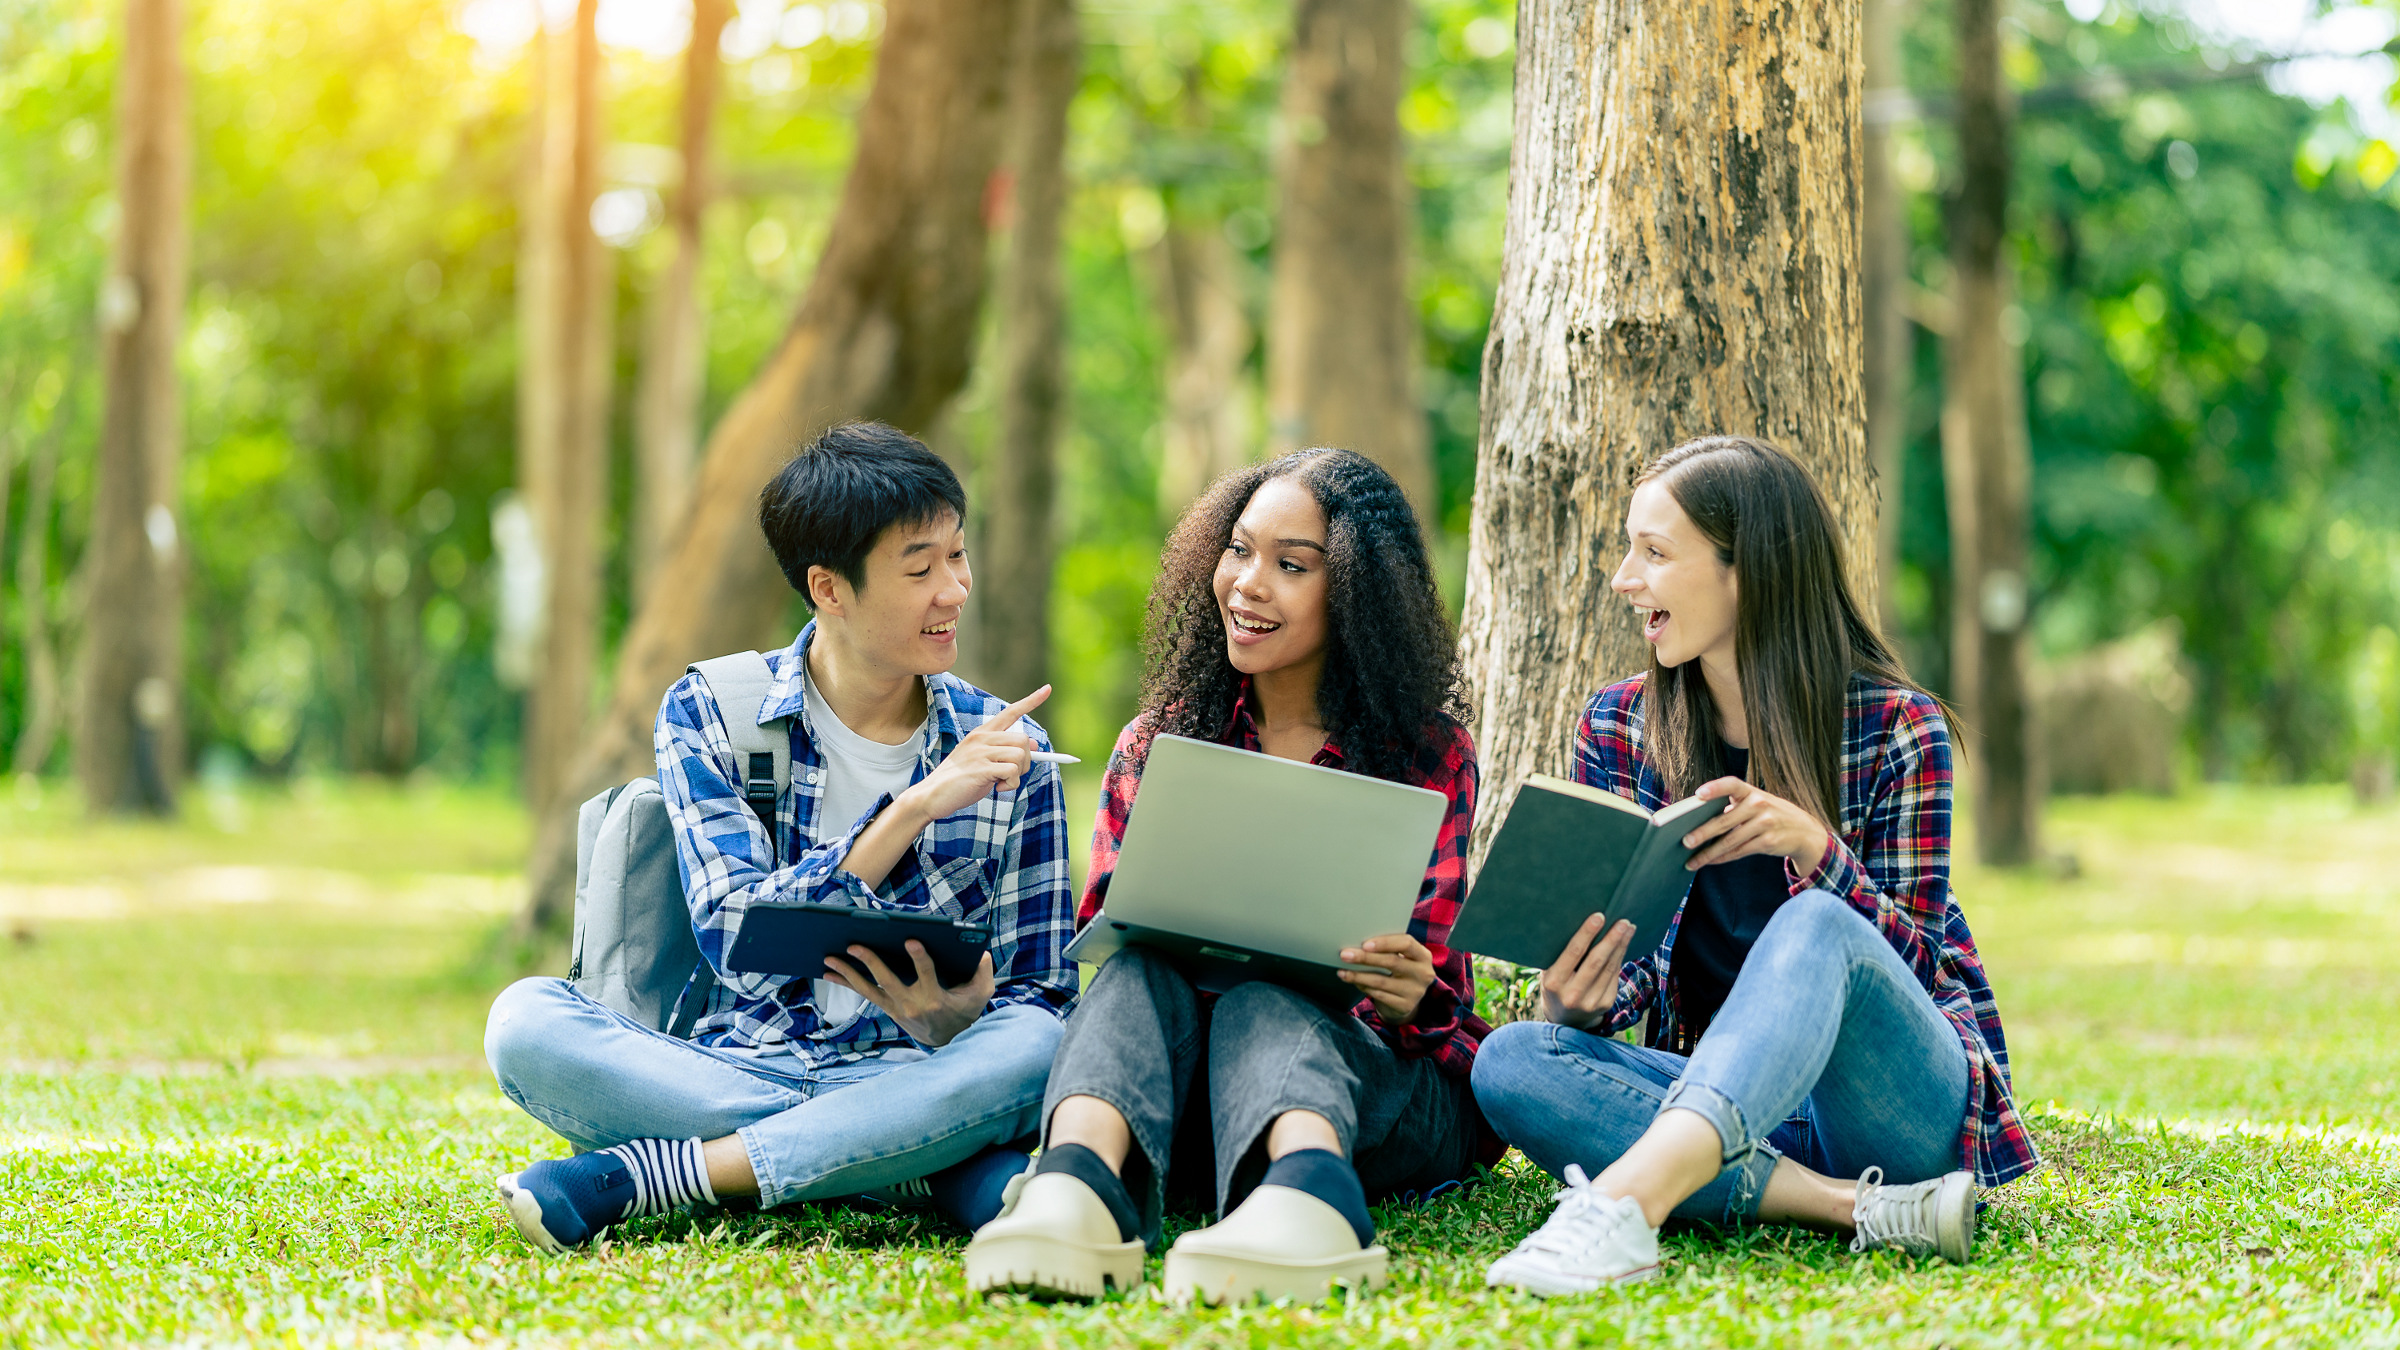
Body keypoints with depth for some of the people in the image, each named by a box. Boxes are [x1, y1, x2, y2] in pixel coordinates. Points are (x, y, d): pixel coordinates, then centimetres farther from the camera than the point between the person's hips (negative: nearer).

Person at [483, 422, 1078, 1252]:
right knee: (527, 1018, -27)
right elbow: (731, 935, -13)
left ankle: (632, 1177, -26)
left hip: (907, 1083, 0)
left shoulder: (1008, 753, 6)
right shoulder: (708, 716, 2)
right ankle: (940, 1170, -27)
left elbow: (1040, 995, 6)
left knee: (1035, 1045, -33)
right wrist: (917, 806, -21)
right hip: (729, 1074, 0)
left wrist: (956, 1024, -19)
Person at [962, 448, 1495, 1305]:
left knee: (1259, 1006, -34)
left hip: (1373, 1078, -2)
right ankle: (1077, 1183, -63)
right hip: (1183, 1113, 2)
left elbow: (1428, 992, 0)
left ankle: (1309, 1193, -70)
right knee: (1142, 972, -29)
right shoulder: (1160, 744, 13)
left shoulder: (1428, 753, 6)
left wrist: (1410, 995, -27)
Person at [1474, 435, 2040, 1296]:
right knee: (1511, 1060, -24)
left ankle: (1623, 1200, -59)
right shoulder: (1619, 729, 7)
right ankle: (1856, 1208, -33)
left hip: (1905, 1102, -4)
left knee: (1814, 925, -35)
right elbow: (1626, 958, 6)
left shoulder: (1895, 728, -4)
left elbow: (1912, 963, -7)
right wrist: (1581, 1003, -19)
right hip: (1724, 1098, 4)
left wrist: (1813, 846, -25)